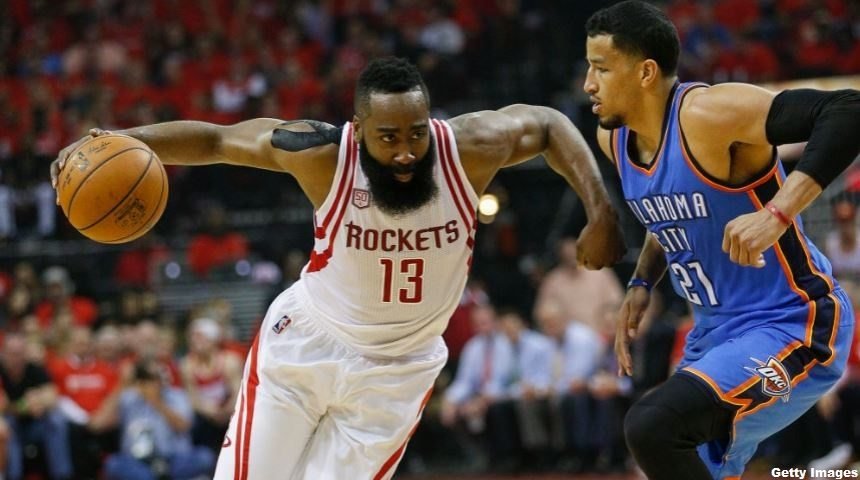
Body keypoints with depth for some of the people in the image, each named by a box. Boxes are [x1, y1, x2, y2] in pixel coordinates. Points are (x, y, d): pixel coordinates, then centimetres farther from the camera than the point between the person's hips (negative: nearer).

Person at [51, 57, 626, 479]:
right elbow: (216, 139, -12)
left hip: (397, 369, 0)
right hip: (307, 342, 0)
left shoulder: (468, 149, -23)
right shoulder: (321, 152, -24)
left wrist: (600, 211, -14)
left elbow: (548, 123, -4)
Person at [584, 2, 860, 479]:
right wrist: (641, 284, 10)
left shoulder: (709, 114, -23)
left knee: (652, 425, -28)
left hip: (792, 331, -10)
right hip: (715, 333, 10)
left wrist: (777, 214, -40)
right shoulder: (613, 139, 4)